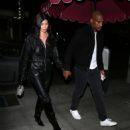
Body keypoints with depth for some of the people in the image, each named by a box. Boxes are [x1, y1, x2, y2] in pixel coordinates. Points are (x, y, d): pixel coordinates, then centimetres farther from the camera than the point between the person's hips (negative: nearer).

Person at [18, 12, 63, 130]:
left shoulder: (51, 38, 3)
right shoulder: (31, 38, -8)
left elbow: (55, 56, 5)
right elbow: (24, 58, -6)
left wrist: (62, 68, -10)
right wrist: (21, 79, -6)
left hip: (47, 71, 4)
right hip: (35, 72, -4)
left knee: (42, 96, 17)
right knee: (46, 98, -7)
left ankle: (37, 115, 42)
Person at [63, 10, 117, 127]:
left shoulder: (100, 34, 3)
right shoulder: (81, 32, -16)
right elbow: (70, 50, -13)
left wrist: (101, 67, 18)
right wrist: (67, 68, -14)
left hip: (94, 69, 5)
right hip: (82, 69, -5)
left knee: (99, 93, 8)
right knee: (79, 91, 13)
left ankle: (103, 119, 18)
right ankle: (73, 109, 40)